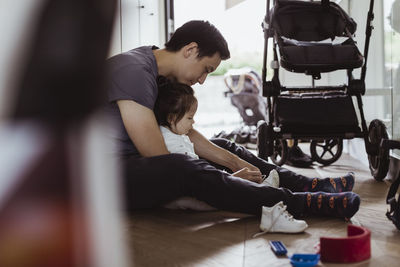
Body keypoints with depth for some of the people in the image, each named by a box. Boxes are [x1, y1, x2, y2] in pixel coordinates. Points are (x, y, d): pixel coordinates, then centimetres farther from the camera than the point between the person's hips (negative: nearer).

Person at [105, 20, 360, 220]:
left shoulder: (162, 75, 9)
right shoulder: (133, 70, -22)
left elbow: (187, 134, 15)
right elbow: (157, 157, -25)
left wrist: (235, 163, 6)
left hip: (137, 162, 10)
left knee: (223, 146, 11)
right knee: (186, 169, -35)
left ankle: (308, 184, 8)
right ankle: (303, 202, -33)